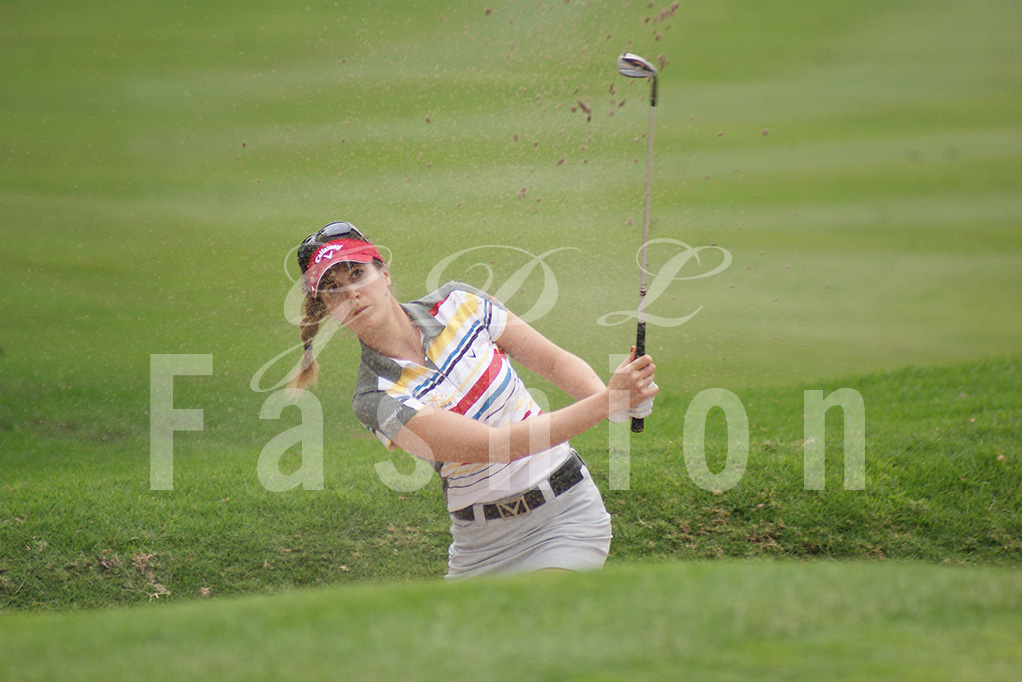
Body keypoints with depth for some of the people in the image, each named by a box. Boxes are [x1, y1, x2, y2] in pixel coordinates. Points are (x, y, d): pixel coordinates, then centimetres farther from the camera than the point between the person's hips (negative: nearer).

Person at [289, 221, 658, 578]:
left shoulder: (458, 304, -4)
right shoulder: (376, 399, -16)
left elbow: (556, 361, 3)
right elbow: (494, 444, -24)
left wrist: (614, 398, -19)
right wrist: (607, 401, -30)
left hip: (566, 513, 0)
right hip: (480, 541, 0)